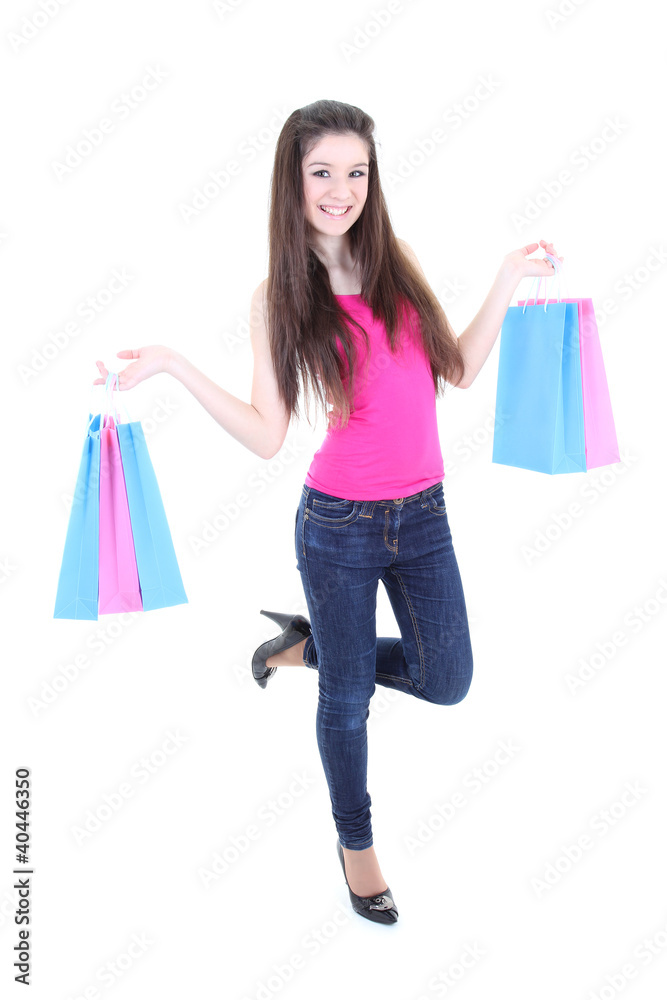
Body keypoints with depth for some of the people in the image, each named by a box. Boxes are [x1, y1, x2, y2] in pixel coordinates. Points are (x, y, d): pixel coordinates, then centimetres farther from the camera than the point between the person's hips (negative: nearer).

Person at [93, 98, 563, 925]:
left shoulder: (397, 263, 2)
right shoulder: (278, 298, -6)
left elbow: (457, 371, 7)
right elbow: (266, 437, -9)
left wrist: (505, 284, 3)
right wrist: (173, 365, -16)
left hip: (422, 514, 4)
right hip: (338, 523, -3)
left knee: (446, 683, 8)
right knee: (346, 698, 11)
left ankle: (307, 644, 31)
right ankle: (354, 841, 39)